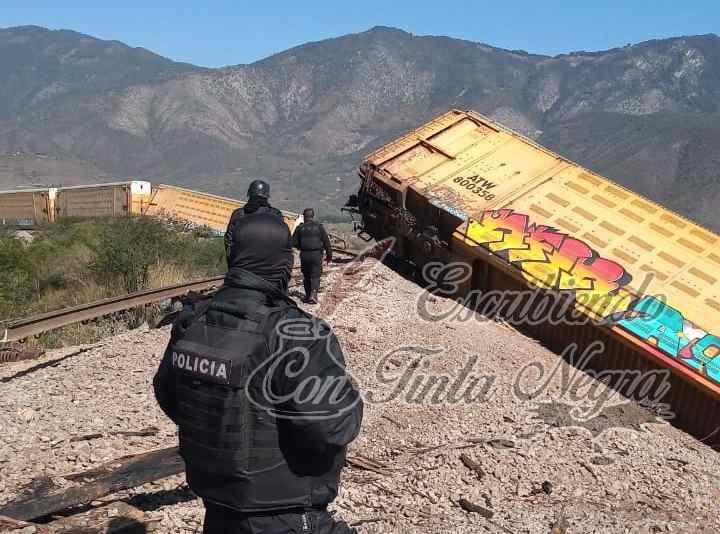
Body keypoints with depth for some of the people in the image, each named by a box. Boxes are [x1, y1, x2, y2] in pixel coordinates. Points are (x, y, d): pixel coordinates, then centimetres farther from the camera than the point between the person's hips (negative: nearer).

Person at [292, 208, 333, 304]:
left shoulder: (300, 228, 2)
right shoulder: (319, 226, 0)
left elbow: (294, 243, 3)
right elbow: (326, 241, -1)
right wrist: (329, 255, 7)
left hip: (304, 255, 1)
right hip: (317, 255, -1)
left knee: (306, 276, 14)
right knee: (315, 276, 1)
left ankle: (308, 295, 19)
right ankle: (313, 293, -19)